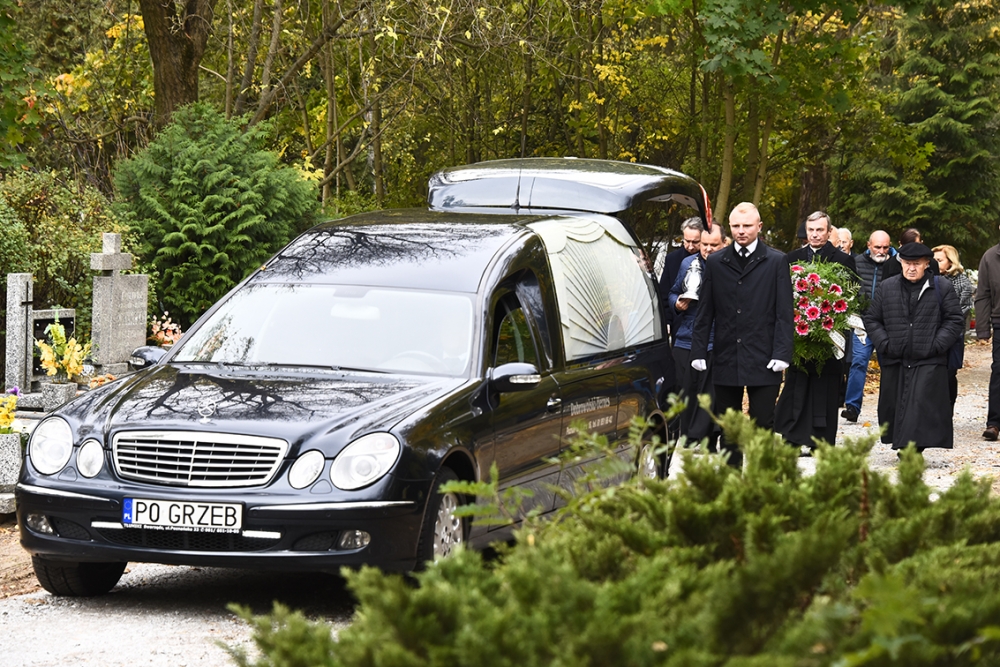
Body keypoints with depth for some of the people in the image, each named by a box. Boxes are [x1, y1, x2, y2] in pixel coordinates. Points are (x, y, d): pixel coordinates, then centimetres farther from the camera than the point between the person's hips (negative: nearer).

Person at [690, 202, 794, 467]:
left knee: (762, 425, -1)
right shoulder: (715, 262, 9)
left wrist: (781, 353, -9)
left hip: (763, 361, -3)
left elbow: (784, 313, -1)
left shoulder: (776, 262, 2)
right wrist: (698, 351, 3)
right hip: (726, 360, 3)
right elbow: (705, 313, 10)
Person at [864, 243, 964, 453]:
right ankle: (903, 447, 21)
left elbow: (954, 320, 3)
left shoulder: (942, 288, 2)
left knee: (922, 406, -13)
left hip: (928, 363, -3)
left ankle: (914, 451, -16)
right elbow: (872, 319, 13)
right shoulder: (887, 287, 9)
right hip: (894, 361, 3)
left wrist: (936, 345, -9)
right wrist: (884, 343, -2)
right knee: (895, 407, 7)